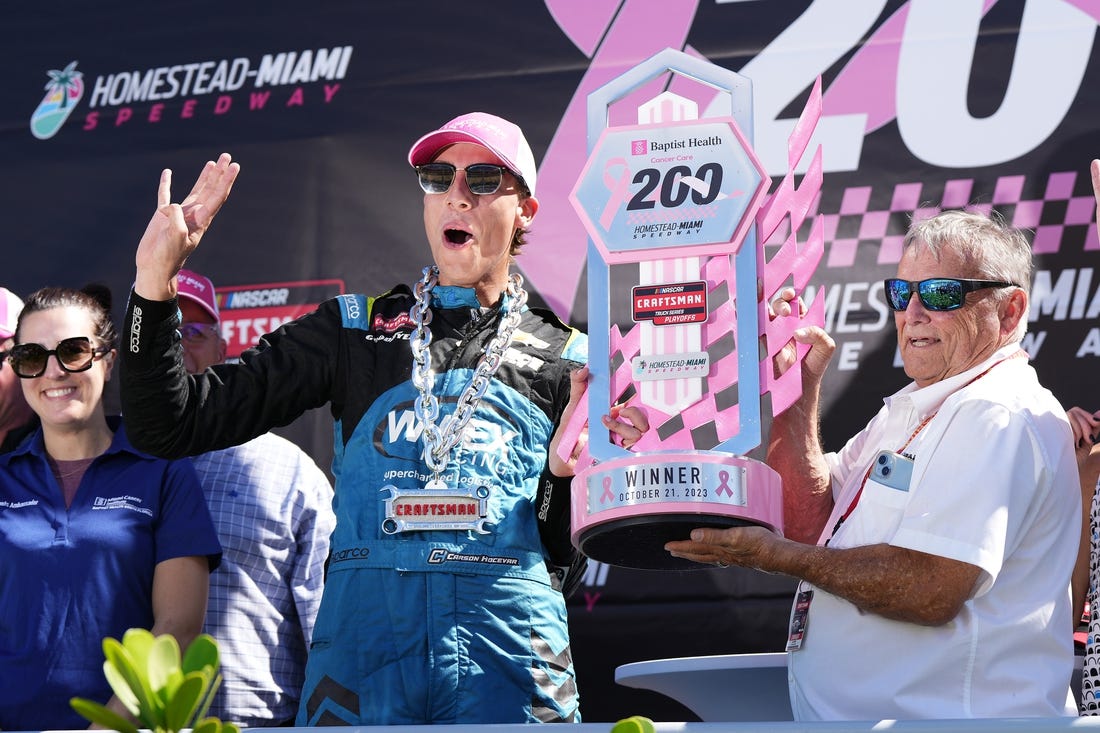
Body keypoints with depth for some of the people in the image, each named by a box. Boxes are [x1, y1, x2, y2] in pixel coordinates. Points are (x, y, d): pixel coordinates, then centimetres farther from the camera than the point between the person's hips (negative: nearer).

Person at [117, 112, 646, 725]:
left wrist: (568, 472, -10)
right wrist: (154, 285, -4)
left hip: (513, 655, -1)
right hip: (361, 638, 1)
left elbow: (568, 551, 9)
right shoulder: (356, 330, 13)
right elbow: (176, 425, 7)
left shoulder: (570, 360, 11)